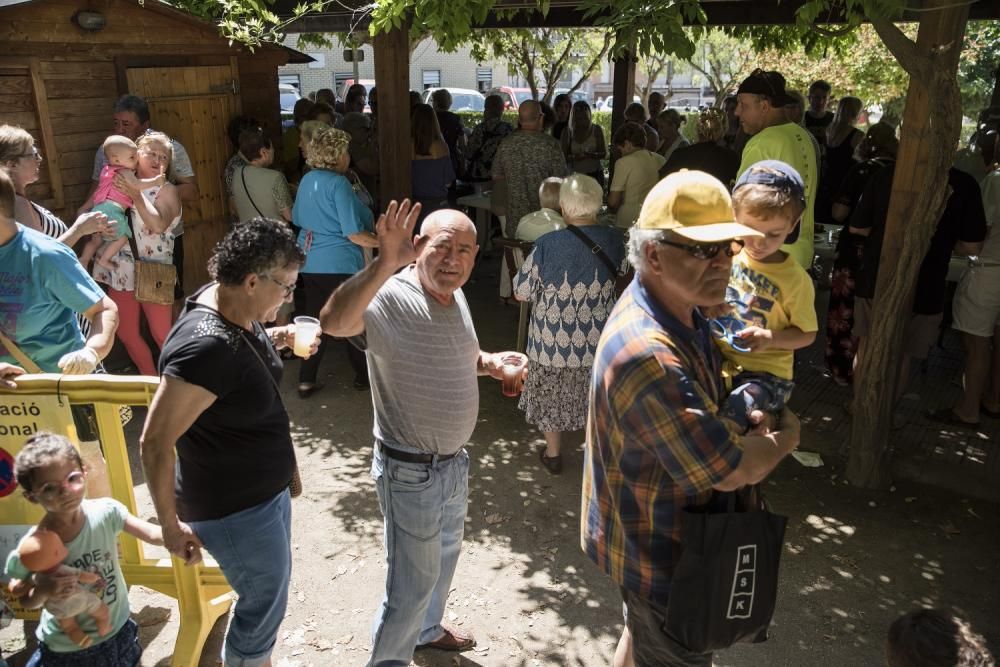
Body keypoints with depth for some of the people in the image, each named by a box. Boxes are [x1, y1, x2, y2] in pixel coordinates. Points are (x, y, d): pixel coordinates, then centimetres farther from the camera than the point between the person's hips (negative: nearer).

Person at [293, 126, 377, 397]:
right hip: (339, 263, -7)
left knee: (314, 318, 14)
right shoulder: (338, 183, -16)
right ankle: (363, 376, 24)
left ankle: (306, 380, 15)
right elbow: (354, 234, -19)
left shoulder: (307, 180, 6)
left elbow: (298, 219, 18)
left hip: (309, 262, 7)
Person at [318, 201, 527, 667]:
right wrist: (385, 264, -56)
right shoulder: (391, 299, -26)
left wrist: (490, 362, -2)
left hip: (454, 460, 9)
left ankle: (427, 629, 55)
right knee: (413, 580, 10)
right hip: (410, 470, -8)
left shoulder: (455, 297, 0)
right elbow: (333, 322, -47)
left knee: (444, 554, 29)